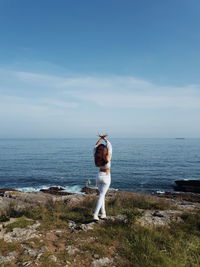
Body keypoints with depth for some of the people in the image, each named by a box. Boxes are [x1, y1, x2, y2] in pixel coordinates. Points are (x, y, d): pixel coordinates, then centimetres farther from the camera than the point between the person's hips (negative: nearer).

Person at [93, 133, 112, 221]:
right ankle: (95, 214, -13)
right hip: (106, 177, -4)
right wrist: (104, 138, 1)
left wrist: (101, 138, 2)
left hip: (99, 176, 4)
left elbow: (96, 146, 1)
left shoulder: (96, 157, -13)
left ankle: (103, 213, 14)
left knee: (102, 194, 16)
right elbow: (109, 145, -8)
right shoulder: (108, 158, -20)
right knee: (101, 195, -3)